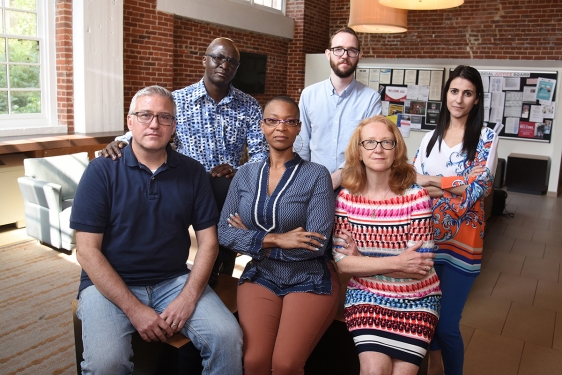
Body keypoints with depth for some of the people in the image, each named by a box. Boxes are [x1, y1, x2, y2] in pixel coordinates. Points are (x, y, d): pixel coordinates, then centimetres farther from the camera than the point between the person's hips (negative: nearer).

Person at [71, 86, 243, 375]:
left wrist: (188, 297, -11)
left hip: (174, 281, 2)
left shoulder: (192, 172, 3)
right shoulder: (102, 171, -5)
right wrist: (134, 309, -16)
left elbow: (208, 240, 3)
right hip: (110, 285, -2)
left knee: (227, 337, -20)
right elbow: (87, 251, -9)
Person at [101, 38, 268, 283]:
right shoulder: (178, 100, 6)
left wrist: (237, 170, -17)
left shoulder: (249, 106, 9)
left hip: (229, 188, 2)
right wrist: (121, 142, -23)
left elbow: (261, 152, 3)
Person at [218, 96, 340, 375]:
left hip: (309, 280, -2)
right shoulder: (245, 175, 3)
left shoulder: (316, 175, -9)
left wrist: (254, 239, -11)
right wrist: (274, 239, -16)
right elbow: (224, 233, -2)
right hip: (260, 276, 3)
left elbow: (317, 244, -16)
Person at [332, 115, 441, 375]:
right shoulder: (346, 197, -7)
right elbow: (342, 262, -11)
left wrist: (361, 260, -14)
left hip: (416, 300, 0)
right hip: (366, 295, 1)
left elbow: (419, 266, -15)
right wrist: (396, 262, -20)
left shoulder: (416, 197, -13)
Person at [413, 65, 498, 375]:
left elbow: (479, 188, -15)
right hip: (426, 237, 4)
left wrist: (433, 181, -12)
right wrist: (459, 182, -14)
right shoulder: (432, 136, 8)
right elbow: (412, 178, -1)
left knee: (446, 324, 1)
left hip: (460, 241, -4)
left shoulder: (486, 137, -4)